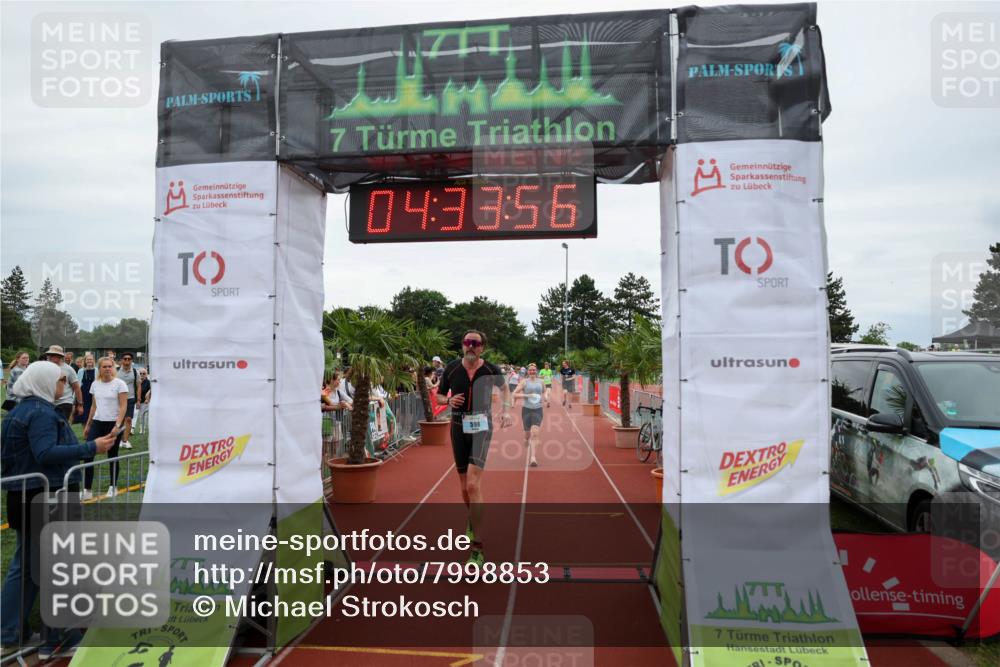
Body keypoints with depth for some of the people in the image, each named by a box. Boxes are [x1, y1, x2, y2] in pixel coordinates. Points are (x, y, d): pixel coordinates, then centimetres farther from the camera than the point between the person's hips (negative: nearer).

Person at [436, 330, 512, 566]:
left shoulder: (491, 370, -5)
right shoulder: (451, 369, -2)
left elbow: (505, 387, 17)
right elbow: (439, 396, 10)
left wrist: (506, 410, 5)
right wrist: (449, 400, -11)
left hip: (482, 427, -3)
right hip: (459, 427, 3)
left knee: (473, 485, -18)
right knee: (465, 487, 14)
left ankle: (477, 549, -14)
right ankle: (472, 520, 46)